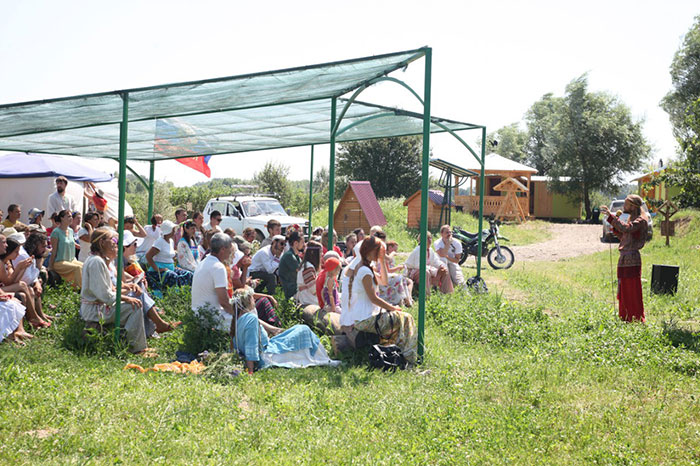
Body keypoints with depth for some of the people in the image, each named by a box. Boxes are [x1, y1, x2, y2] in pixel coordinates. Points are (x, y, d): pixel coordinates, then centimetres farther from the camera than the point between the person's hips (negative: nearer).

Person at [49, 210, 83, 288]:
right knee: (78, 268, -30)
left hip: (71, 260, 7)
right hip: (59, 262, -7)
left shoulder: (70, 231, 13)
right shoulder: (56, 232, -9)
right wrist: (51, 266, -6)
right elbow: (54, 251, -8)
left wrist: (74, 259, 19)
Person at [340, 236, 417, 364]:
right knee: (405, 319, -2)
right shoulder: (365, 271, -18)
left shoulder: (351, 267, 13)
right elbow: (373, 298, -17)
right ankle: (408, 358, 2)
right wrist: (393, 308, -5)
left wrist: (382, 261, 12)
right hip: (362, 321, -10)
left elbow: (383, 281, 21)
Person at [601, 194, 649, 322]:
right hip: (624, 259, 9)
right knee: (624, 292, 15)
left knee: (633, 292, -4)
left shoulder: (641, 220, -11)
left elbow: (626, 229, -29)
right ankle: (625, 318, 24)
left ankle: (637, 319, 2)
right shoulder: (631, 219, 18)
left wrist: (611, 216, -27)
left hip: (632, 260, -9)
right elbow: (622, 235, 22)